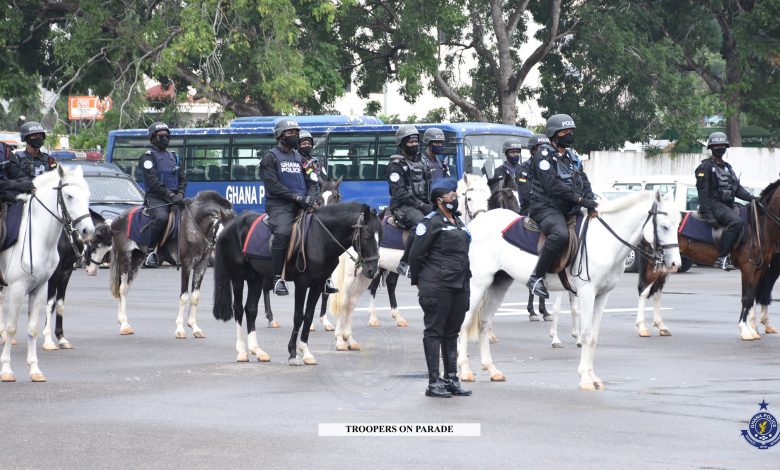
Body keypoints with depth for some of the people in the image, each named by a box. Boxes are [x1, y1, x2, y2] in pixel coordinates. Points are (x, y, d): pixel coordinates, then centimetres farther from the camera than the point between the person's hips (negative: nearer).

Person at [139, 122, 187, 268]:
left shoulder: (173, 156, 22)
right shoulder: (148, 157, 0)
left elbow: (183, 178, 19)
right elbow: (153, 182, -11)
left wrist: (180, 194, -2)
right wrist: (171, 196, -20)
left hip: (174, 197, 6)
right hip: (155, 197, -6)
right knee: (161, 217, -36)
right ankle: (150, 251, -24)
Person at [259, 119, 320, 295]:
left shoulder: (299, 158, 23)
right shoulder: (270, 157, 3)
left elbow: (312, 183, 18)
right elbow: (272, 185, -9)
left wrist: (311, 197, -6)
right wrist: (297, 197, -17)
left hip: (301, 206, 6)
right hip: (279, 205, -6)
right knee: (283, 232, -33)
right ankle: (278, 278, -29)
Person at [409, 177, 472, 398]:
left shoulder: (458, 222, 16)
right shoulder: (432, 222, -9)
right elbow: (416, 254, -9)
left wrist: (465, 278, 18)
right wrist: (418, 281, -3)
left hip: (459, 286, 8)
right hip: (437, 287, -8)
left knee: (452, 333, 13)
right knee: (434, 332, -2)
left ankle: (451, 379, 19)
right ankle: (434, 382, -1)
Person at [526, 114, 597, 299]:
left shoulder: (573, 157, 21)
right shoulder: (544, 155, -5)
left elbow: (584, 182, 15)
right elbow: (552, 186, -16)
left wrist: (590, 201, -7)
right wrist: (580, 199, -21)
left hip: (570, 210, 9)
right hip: (546, 207, -9)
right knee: (561, 234, -37)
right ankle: (536, 278, -32)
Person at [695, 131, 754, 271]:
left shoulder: (728, 168, 23)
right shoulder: (706, 167, -1)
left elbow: (738, 189, 20)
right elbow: (703, 192, -9)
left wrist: (752, 198, 2)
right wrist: (708, 215, -18)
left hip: (729, 205, 9)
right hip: (714, 204, -9)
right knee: (736, 222, -31)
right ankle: (722, 258, -32)